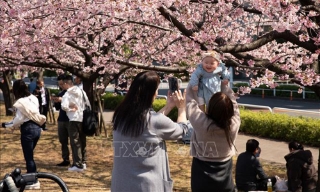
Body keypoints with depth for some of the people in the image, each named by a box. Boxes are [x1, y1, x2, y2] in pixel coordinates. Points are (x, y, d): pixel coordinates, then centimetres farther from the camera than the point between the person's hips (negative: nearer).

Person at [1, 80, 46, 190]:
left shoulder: (20, 102, -13)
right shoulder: (33, 98, 8)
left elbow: (18, 120, -13)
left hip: (28, 129, -8)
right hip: (37, 128, 8)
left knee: (28, 157, 3)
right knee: (29, 155, 19)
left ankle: (33, 182, 9)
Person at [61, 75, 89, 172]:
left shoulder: (67, 94, -10)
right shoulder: (81, 91, 8)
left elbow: (64, 106, -23)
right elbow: (88, 105, 10)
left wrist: (71, 109, -7)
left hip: (74, 120, -6)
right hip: (83, 119, 6)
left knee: (75, 142, -1)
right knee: (82, 142, 15)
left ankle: (78, 164, -1)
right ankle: (83, 163, 22)